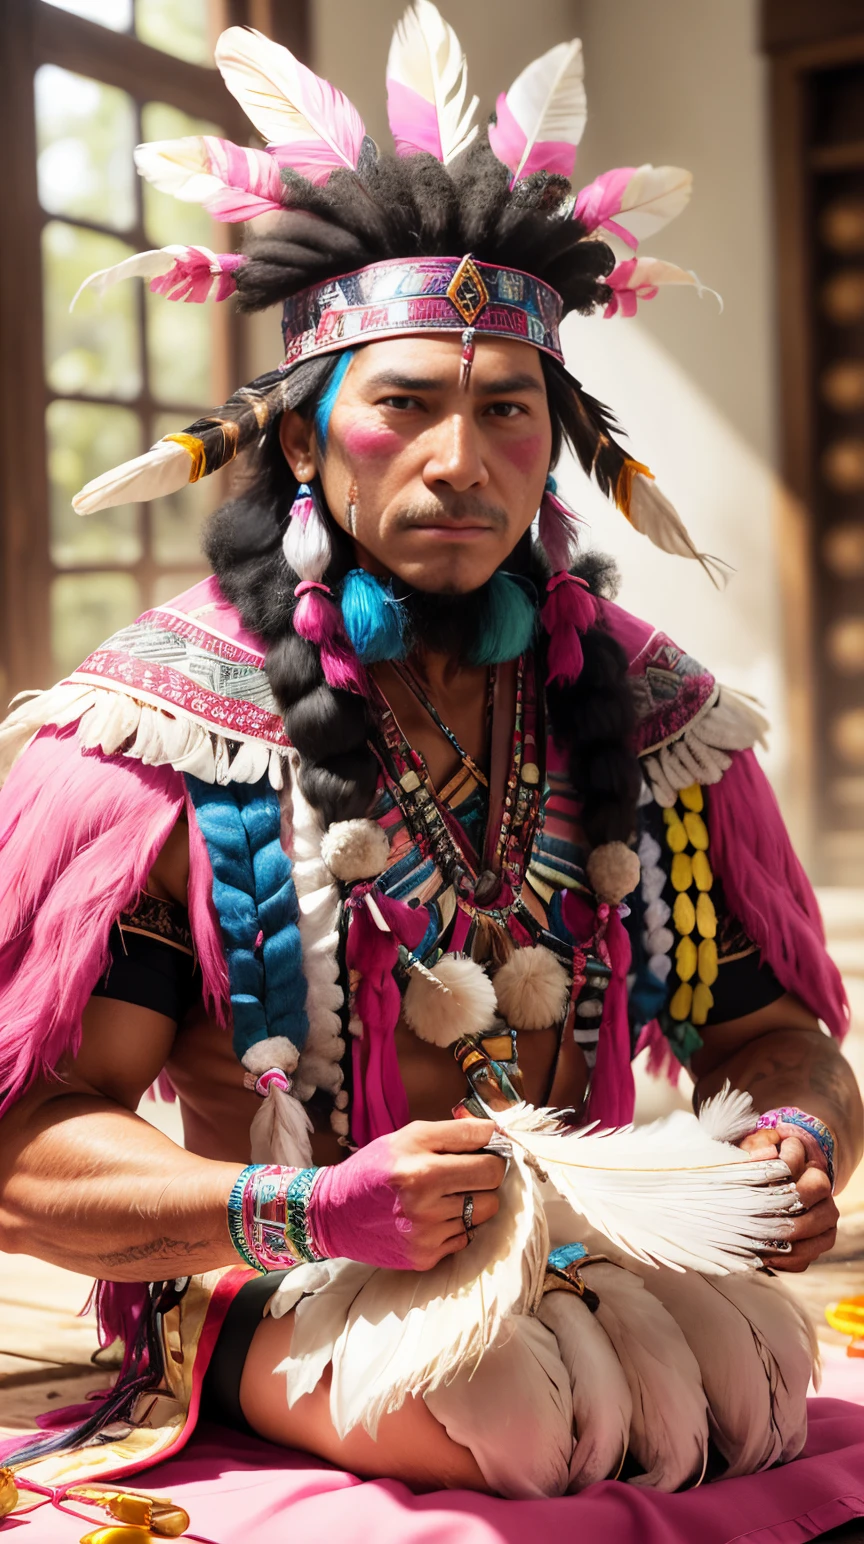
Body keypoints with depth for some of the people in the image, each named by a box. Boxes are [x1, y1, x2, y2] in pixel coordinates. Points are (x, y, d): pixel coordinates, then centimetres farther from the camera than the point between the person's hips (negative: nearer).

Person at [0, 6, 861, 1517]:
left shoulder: (649, 713, 5)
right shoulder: (161, 722, -8)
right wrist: (317, 1208, -27)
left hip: (575, 1259, 4)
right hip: (273, 1286, -4)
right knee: (506, 1409, -29)